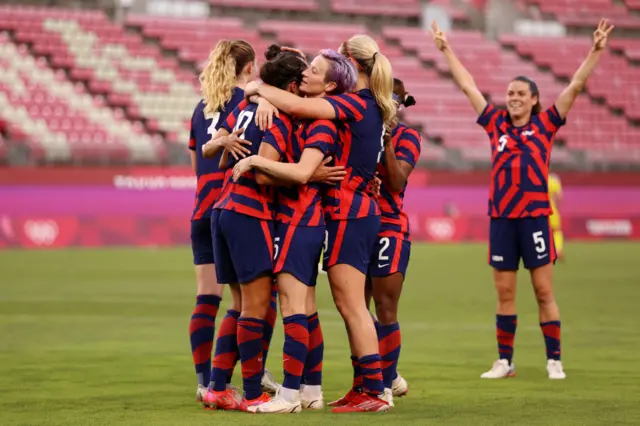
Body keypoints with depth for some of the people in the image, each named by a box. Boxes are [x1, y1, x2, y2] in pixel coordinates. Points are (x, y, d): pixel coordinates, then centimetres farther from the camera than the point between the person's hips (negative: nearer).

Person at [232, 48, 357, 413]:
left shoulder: (321, 123, -14)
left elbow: (302, 172, -24)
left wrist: (255, 160, -19)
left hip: (300, 220, -9)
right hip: (303, 220, 9)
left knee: (293, 308, -9)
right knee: (306, 311, 12)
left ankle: (290, 395, -9)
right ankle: (312, 390, 18)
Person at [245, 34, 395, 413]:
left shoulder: (356, 104, -15)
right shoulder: (372, 108, 13)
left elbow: (298, 105, -25)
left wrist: (260, 88, -12)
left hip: (348, 214, -9)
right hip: (361, 211, 9)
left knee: (352, 306, -8)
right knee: (350, 306, 12)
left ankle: (375, 392, -8)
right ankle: (365, 387, 15)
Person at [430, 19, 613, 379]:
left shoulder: (545, 124, 3)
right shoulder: (496, 124, 9)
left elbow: (575, 87, -2)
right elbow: (468, 86, 15)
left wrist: (596, 51, -9)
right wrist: (446, 50, 18)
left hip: (535, 217, -3)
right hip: (501, 218, 3)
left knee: (544, 292, -1)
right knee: (505, 293, 6)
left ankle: (554, 360, 4)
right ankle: (505, 361, 12)